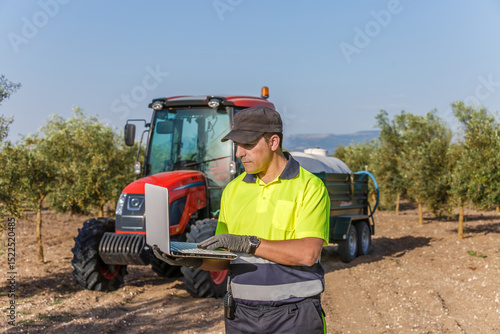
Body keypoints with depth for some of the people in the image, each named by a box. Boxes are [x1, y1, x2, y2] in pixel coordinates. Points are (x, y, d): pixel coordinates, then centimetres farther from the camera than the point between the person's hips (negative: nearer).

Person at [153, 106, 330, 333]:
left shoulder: (309, 187, -8)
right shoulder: (233, 190, 8)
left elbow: (308, 253, -20)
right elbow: (225, 260, 11)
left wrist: (247, 243, -23)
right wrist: (193, 260, -8)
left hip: (293, 315, -4)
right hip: (242, 314, 5)